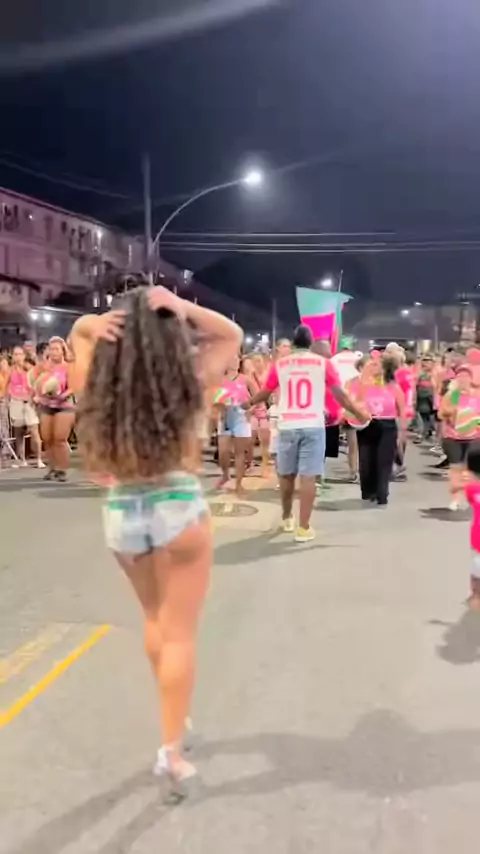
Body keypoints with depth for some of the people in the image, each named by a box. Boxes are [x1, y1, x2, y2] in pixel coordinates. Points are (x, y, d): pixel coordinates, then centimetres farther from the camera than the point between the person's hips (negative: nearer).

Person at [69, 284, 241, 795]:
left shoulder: (97, 385, -7)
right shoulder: (188, 383, -12)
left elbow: (78, 332, 13)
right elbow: (232, 335, 4)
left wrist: (94, 324, -11)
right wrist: (183, 309, -13)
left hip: (119, 511, 4)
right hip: (178, 507, -3)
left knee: (155, 619, 24)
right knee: (179, 633, 8)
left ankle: (173, 717, 40)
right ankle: (170, 749, 12)